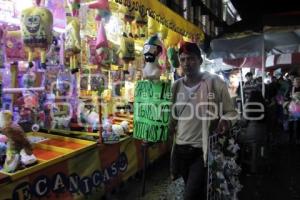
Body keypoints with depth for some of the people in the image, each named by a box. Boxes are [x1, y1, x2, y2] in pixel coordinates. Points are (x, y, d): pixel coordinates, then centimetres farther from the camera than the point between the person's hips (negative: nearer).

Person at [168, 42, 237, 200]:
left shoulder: (215, 83, -10)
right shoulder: (176, 86, 4)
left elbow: (231, 112, -7)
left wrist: (226, 121, -27)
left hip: (203, 150, -5)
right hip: (180, 149, 5)